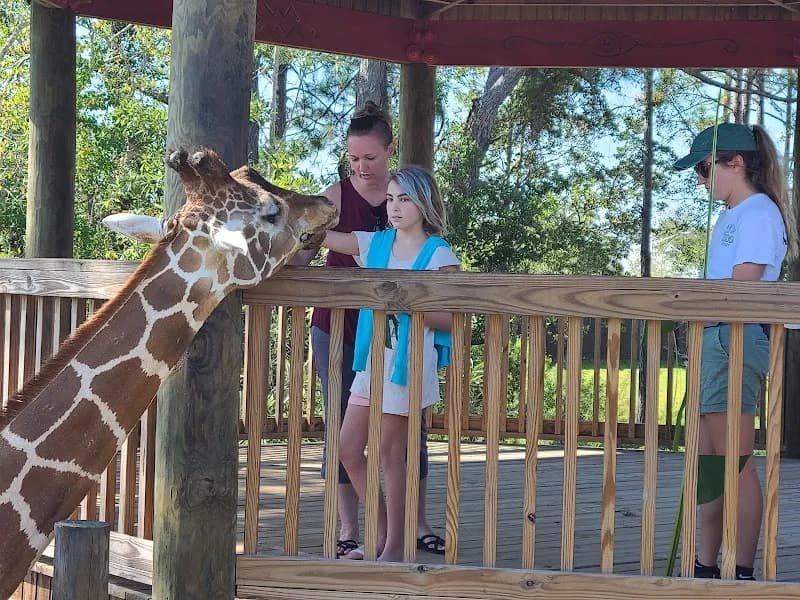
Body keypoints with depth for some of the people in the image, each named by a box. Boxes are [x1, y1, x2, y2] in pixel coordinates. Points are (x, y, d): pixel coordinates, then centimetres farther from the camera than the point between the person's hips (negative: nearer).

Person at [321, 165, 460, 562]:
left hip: (409, 364, -6)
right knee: (348, 449, 7)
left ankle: (394, 546, 13)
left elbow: (452, 319, -10)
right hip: (372, 361, 6)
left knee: (390, 454, 0)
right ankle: (382, 533, 22)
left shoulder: (438, 255, -8)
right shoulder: (375, 244, 7)